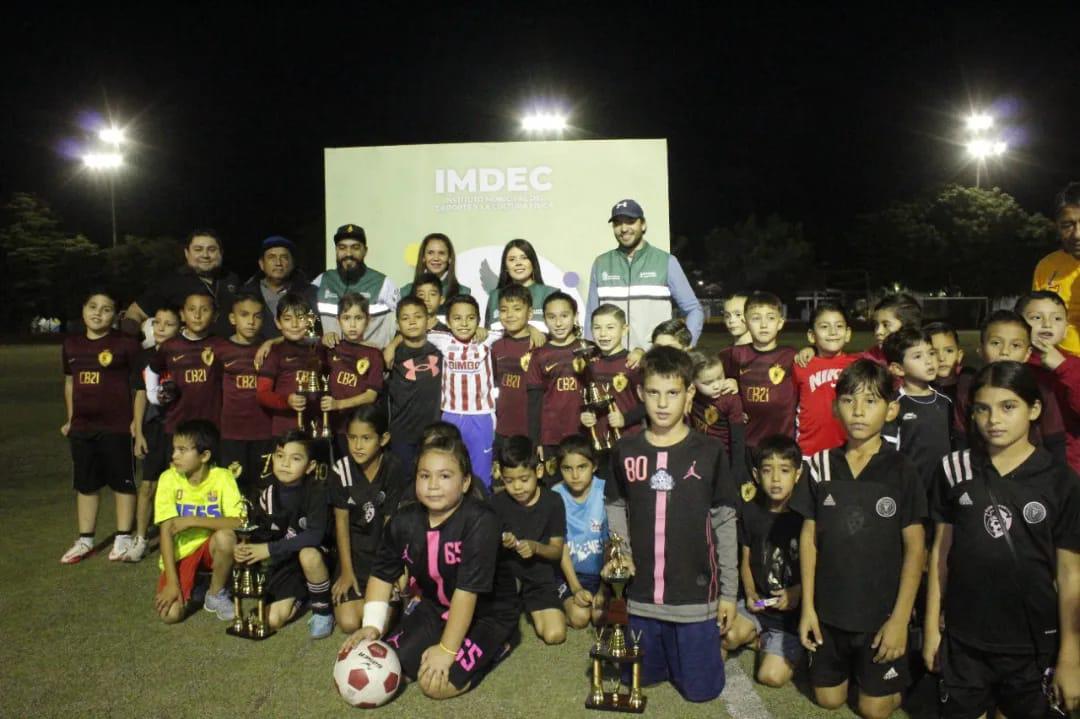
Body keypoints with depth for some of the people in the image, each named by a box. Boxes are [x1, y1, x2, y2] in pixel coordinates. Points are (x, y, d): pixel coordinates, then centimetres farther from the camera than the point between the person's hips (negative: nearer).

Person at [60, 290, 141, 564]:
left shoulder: (126, 344, -8)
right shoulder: (71, 344, 8)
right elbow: (70, 383, 18)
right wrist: (70, 419, 17)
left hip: (117, 427, -5)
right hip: (82, 427, 5)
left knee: (122, 482, 5)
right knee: (85, 484, 14)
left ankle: (123, 538, 16)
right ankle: (85, 540, 25)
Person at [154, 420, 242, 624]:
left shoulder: (222, 477, -16)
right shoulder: (169, 478, -13)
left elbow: (237, 523, -27)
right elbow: (166, 531, -16)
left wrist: (193, 521, -29)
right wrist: (172, 582, -21)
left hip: (210, 546, 0)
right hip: (180, 552, 0)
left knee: (226, 537, -35)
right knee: (170, 614, -21)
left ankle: (216, 594, -6)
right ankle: (193, 585, 15)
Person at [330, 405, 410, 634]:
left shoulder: (395, 470, -17)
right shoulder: (341, 469, -10)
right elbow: (341, 521, -4)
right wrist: (346, 571, -6)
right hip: (355, 553, 2)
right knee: (348, 623, -12)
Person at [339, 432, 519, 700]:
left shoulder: (480, 520, -31)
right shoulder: (404, 521, -10)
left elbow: (468, 589, -29)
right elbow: (382, 575, 1)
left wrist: (447, 650, -25)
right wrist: (372, 625, -11)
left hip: (487, 612, -6)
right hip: (436, 606, 7)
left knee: (437, 684, -19)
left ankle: (491, 647, 7)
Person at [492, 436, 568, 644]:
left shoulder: (553, 501, -10)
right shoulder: (497, 502, -8)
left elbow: (558, 550, -6)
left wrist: (535, 547, -26)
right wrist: (499, 543, -24)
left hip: (540, 577, -1)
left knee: (555, 635, -14)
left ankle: (533, 610, 19)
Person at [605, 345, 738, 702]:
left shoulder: (710, 452, -8)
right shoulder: (625, 451, -2)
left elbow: (725, 524, -3)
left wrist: (729, 591, -2)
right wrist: (621, 551, -9)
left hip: (696, 593, -2)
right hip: (641, 593, 2)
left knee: (701, 688, 9)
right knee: (641, 678, 18)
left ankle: (699, 646, 38)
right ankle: (666, 654, 48)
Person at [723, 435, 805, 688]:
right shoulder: (750, 511, -1)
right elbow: (746, 560, 7)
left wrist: (797, 593, -21)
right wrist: (750, 594, -8)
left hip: (792, 610, -3)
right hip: (758, 601, 3)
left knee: (772, 676, -16)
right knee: (730, 635, -25)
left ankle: (765, 641, 16)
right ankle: (760, 638, 8)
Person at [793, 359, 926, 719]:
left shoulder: (902, 471, -11)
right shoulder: (821, 465, -4)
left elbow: (915, 548, -8)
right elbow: (809, 537, 1)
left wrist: (900, 617, -10)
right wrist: (807, 606, -1)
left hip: (881, 611, -2)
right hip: (829, 608, 3)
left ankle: (895, 679, 41)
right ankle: (849, 665, 45)